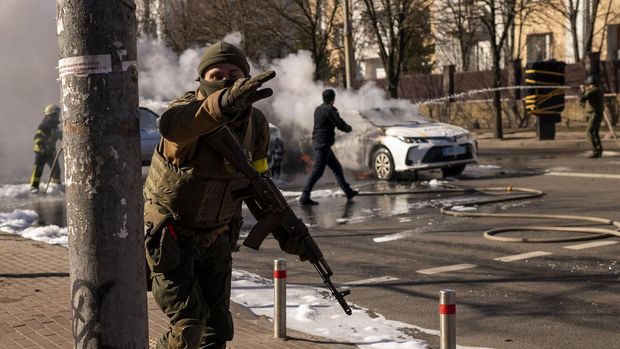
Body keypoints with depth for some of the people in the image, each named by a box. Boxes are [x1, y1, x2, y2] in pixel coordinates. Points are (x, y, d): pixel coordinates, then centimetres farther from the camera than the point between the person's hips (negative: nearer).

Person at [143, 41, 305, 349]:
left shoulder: (255, 124, -6)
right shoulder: (189, 108, -25)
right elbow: (172, 124, -53)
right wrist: (225, 102, -71)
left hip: (216, 240, 6)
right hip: (169, 240, -6)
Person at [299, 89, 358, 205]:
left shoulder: (318, 109, 13)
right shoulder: (330, 110, -14)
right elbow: (341, 125, -17)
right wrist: (349, 128, 5)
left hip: (317, 142, 10)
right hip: (323, 144, -10)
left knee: (337, 167, 17)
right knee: (317, 171, -9)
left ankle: (348, 191, 25)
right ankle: (305, 197, -11)